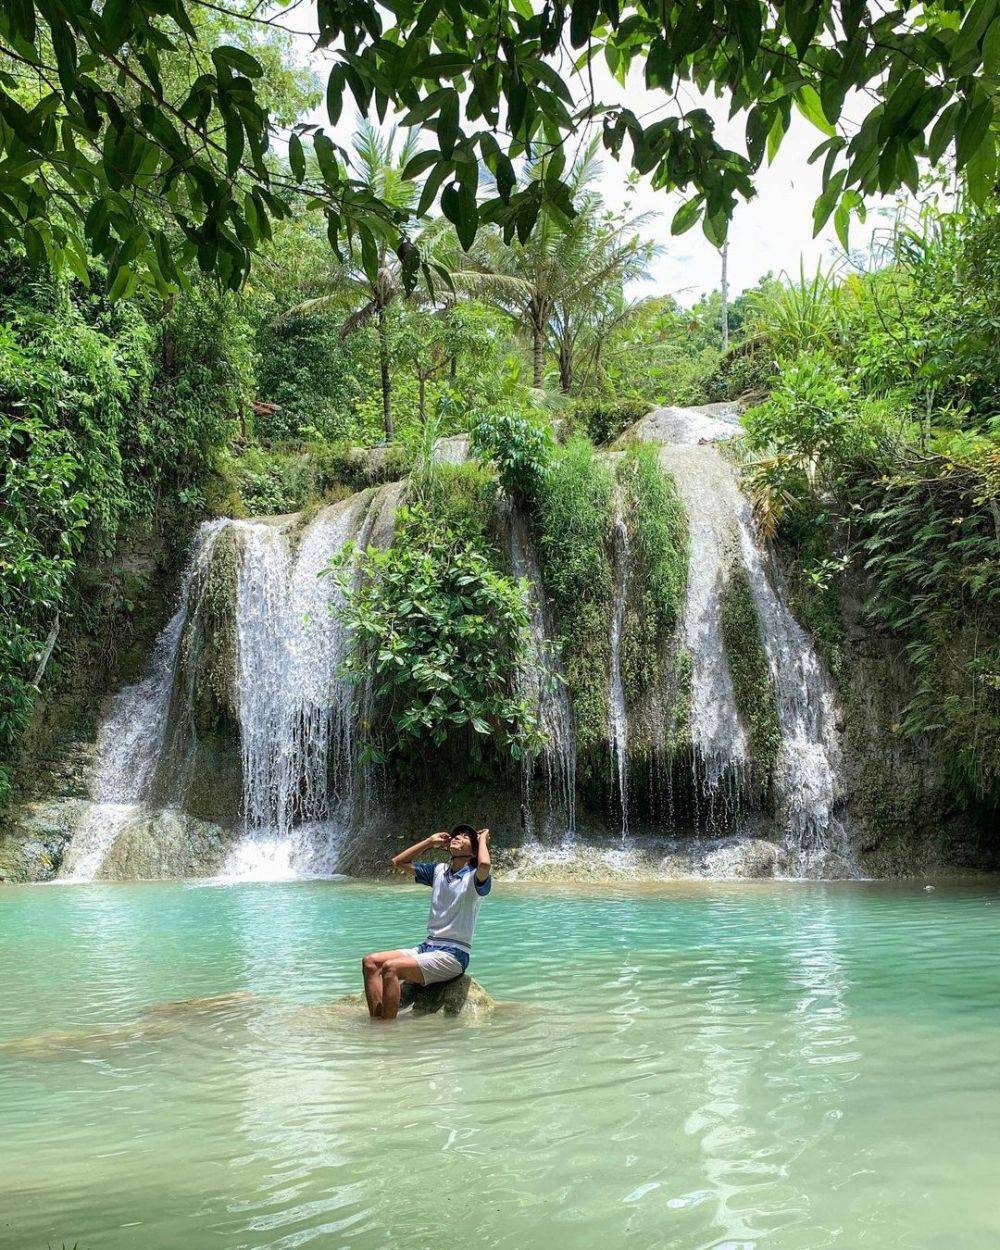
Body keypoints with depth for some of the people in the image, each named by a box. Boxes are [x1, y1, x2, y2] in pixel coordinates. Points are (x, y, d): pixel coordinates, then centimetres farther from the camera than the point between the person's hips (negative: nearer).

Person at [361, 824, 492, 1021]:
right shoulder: (439, 871, 15)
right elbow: (398, 862, 22)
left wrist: (483, 839, -12)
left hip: (453, 955, -8)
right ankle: (375, 1022, -15)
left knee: (391, 968, -26)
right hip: (427, 947, 8)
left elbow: (484, 865, -32)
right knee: (370, 962, -8)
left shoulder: (474, 877, -6)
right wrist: (431, 841, 17)